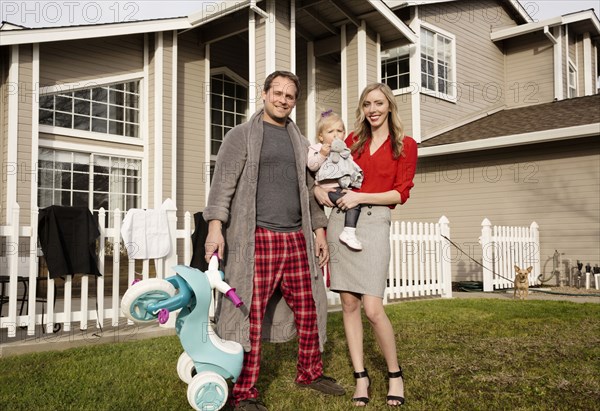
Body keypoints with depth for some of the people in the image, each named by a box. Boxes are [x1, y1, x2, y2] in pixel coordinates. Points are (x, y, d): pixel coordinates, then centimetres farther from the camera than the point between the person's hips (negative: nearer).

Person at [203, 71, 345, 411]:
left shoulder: (300, 142, 21)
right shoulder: (242, 136, 5)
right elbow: (223, 183, -4)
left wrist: (319, 231, 17)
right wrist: (216, 226, -16)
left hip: (296, 239, 5)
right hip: (256, 238, -5)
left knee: (308, 310, 8)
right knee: (251, 315, -4)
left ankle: (310, 373, 27)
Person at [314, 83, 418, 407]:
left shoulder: (405, 145, 7)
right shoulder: (352, 141, 16)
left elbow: (401, 193, -1)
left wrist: (360, 197, -11)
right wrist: (318, 188, 3)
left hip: (374, 222, -4)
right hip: (341, 219, 4)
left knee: (373, 308, -12)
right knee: (349, 303, 3)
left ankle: (395, 374, 10)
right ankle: (361, 376, 14)